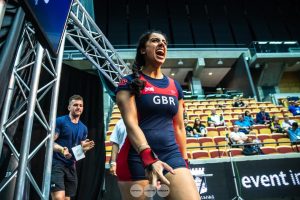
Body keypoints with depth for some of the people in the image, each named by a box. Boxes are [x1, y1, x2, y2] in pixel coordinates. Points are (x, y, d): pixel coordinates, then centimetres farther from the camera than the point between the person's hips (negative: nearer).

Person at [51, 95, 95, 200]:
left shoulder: (83, 128, 11)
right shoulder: (60, 121, -6)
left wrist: (85, 148, -8)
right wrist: (62, 149, -29)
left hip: (71, 166, 6)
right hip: (56, 163, -6)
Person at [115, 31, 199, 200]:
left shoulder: (175, 86, 13)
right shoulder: (129, 83, -2)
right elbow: (131, 123, -14)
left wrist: (184, 160, 16)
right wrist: (149, 158, -27)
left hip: (171, 155, 4)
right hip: (138, 157, -3)